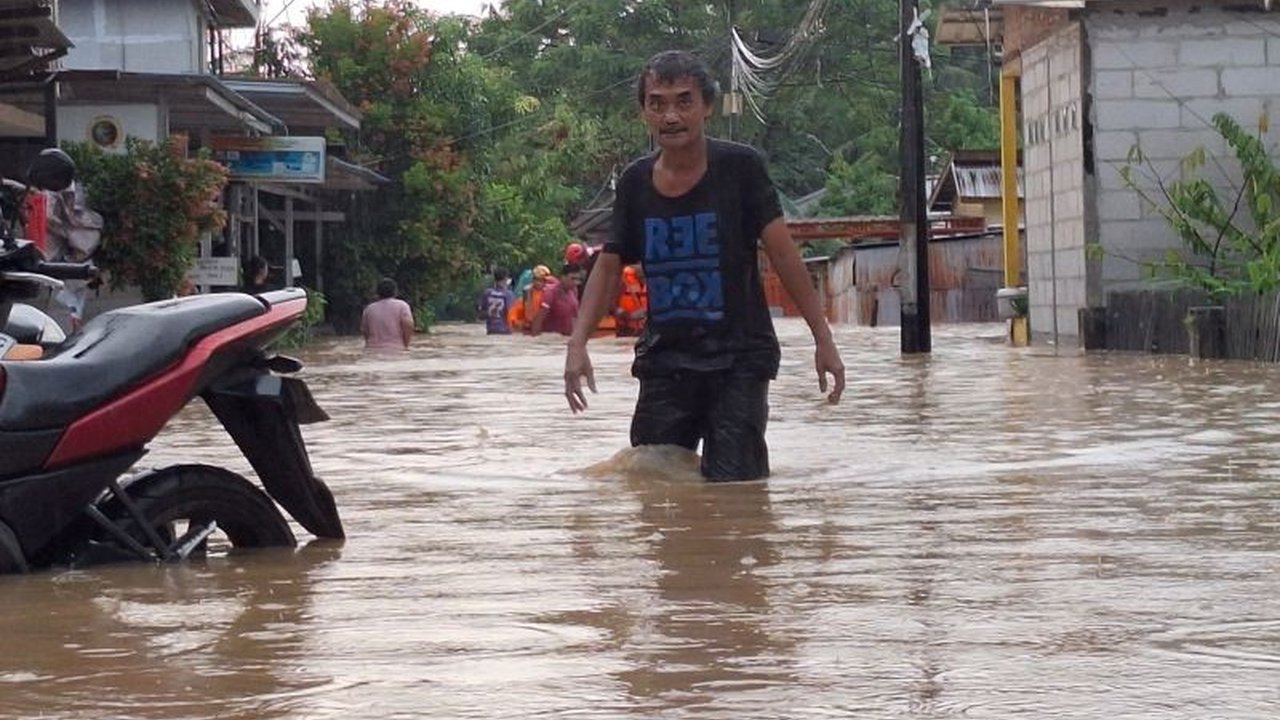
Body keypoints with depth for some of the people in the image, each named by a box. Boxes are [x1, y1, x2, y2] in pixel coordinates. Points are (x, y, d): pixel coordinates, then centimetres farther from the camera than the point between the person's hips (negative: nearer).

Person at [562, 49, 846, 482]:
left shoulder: (739, 167, -6)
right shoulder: (635, 182, 5)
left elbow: (782, 255, -6)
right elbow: (610, 267, 12)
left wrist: (822, 338, -9)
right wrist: (578, 343, 0)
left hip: (738, 359, -4)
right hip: (665, 361, 4)